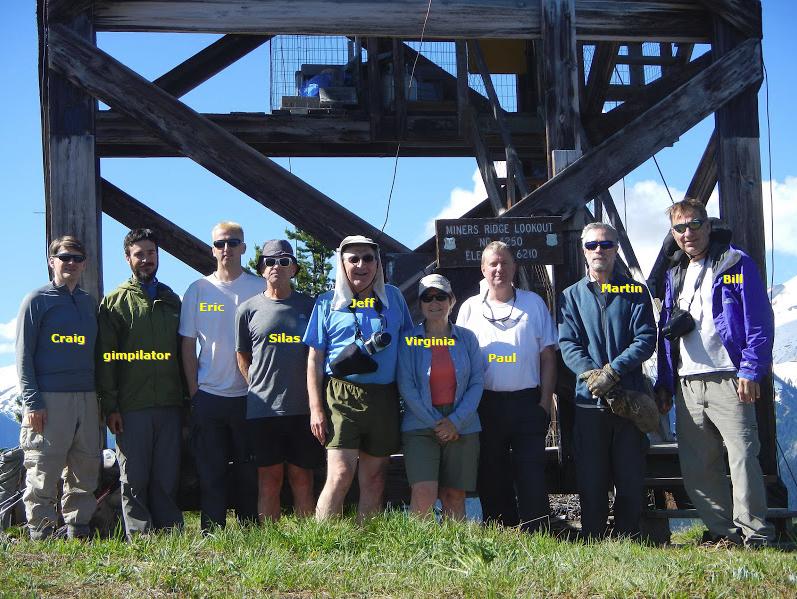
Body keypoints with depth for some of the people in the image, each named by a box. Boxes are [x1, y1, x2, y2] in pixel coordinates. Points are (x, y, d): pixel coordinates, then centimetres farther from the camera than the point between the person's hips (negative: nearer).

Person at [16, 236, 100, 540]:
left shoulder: (90, 303, 18)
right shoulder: (37, 300, 1)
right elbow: (23, 354, -4)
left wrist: (101, 399, 13)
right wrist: (32, 401, -13)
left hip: (86, 398, 6)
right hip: (49, 400, -6)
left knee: (85, 469, 7)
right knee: (43, 471, -5)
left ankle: (78, 528, 16)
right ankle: (41, 533, 1)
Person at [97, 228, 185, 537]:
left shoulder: (171, 300, 16)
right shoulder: (115, 301, 3)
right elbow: (105, 358, -2)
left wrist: (186, 397, 12)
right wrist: (110, 406, -9)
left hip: (169, 406, 3)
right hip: (131, 407, -3)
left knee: (167, 477, 6)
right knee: (134, 479, 0)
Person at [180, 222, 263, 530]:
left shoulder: (260, 288, 2)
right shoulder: (199, 290, 5)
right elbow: (188, 345, 7)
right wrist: (194, 392, 1)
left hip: (249, 395, -1)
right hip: (208, 396, 1)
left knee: (249, 472, 6)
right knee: (211, 473, 4)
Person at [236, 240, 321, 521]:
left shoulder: (309, 306, 7)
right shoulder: (248, 309, 6)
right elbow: (242, 356, 14)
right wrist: (259, 388, 7)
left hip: (303, 408, 1)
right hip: (263, 409, 0)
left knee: (302, 479, 4)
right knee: (269, 479, 3)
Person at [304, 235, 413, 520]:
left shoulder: (393, 298, 13)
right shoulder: (327, 302, 6)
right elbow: (314, 359, 5)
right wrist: (316, 408, -4)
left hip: (384, 398, 3)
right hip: (341, 397, -3)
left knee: (374, 480, 7)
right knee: (340, 475, -15)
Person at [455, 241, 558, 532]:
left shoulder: (533, 303, 8)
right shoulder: (470, 308, 10)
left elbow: (547, 356, 7)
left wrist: (545, 401, -1)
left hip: (527, 403, -1)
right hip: (486, 406, 1)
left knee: (532, 477, -4)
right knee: (491, 478, 5)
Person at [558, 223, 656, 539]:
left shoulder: (635, 292, 8)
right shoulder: (572, 296, 11)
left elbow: (646, 339, -3)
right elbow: (568, 344, 1)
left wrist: (612, 371, -15)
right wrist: (591, 374, -17)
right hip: (589, 399, 1)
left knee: (631, 477, 3)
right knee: (591, 478, 3)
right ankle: (593, 543, 10)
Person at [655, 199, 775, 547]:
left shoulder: (736, 264, 1)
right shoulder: (674, 274, 20)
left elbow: (759, 323, -5)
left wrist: (751, 371, -13)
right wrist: (664, 383, 16)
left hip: (728, 380, -6)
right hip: (686, 385, 7)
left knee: (743, 457, -11)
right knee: (695, 466, 6)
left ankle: (756, 534, -5)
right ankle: (723, 531, 15)